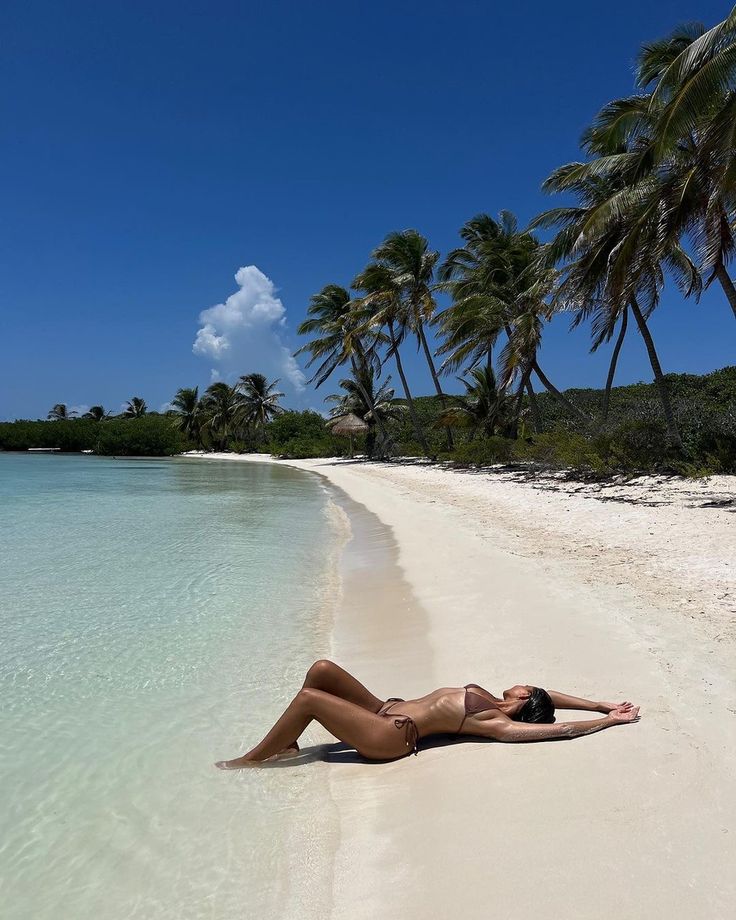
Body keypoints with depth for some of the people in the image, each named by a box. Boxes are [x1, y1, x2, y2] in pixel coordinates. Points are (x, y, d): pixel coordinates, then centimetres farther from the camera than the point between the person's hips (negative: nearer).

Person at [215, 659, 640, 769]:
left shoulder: (500, 725, -10)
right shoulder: (493, 703, 12)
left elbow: (560, 729, -16)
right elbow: (548, 696, 17)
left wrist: (611, 719, -9)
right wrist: (603, 704, 19)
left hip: (390, 735, -9)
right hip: (387, 711, 9)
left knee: (309, 698, -19)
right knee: (322, 669, -3)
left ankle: (249, 760, 2)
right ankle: (288, 745, 11)